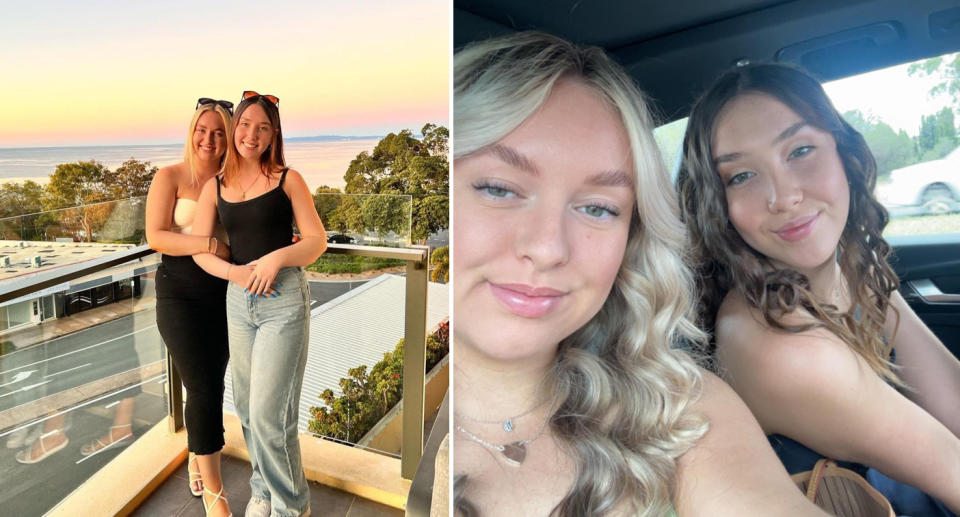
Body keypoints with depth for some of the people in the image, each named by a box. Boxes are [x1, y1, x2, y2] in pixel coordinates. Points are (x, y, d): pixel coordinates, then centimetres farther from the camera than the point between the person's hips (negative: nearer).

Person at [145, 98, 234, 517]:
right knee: (204, 389, -5)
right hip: (181, 296, -3)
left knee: (211, 385, 15)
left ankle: (196, 457, 41)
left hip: (224, 294, 3)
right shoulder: (170, 177, -5)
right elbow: (155, 236, -13)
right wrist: (205, 243, -27)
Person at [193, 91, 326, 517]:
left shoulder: (288, 179, 1)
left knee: (268, 414, -5)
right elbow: (199, 249, 6)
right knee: (246, 407, 14)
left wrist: (277, 258, -20)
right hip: (238, 300, 5)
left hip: (285, 299, -4)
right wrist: (236, 273, -12)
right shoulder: (215, 187, 10)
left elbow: (317, 240, -3)